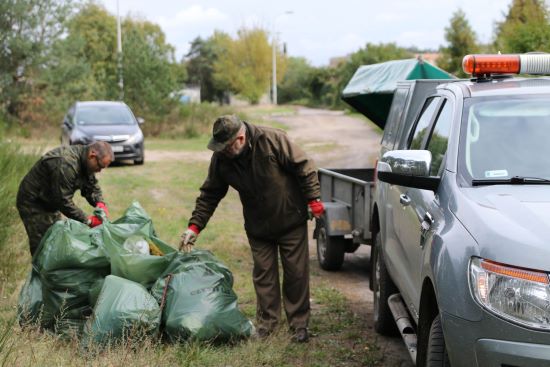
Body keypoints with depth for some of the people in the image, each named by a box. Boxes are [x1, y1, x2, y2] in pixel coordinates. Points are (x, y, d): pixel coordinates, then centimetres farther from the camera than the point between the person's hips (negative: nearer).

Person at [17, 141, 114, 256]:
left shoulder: (85, 161, -3)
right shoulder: (65, 165, -34)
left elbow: (92, 187, 8)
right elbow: (63, 201, -32)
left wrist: (99, 203, -14)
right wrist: (87, 220, -28)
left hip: (51, 204, 10)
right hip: (33, 204, -10)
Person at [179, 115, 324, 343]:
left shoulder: (272, 140, -24)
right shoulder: (221, 159, -10)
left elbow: (303, 167, -16)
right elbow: (209, 194, -1)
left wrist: (313, 199, -16)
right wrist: (195, 226, -7)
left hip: (291, 221, -3)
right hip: (258, 228, 4)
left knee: (296, 273, 3)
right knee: (263, 275, 7)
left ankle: (299, 324, 14)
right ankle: (266, 323, 20)